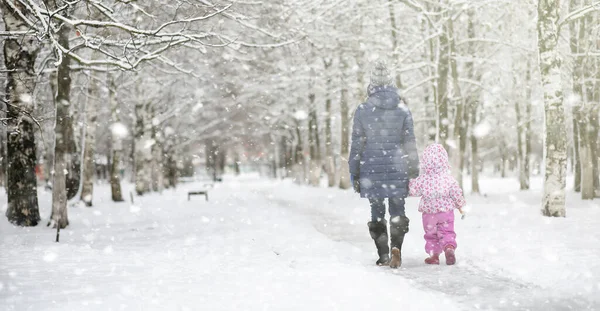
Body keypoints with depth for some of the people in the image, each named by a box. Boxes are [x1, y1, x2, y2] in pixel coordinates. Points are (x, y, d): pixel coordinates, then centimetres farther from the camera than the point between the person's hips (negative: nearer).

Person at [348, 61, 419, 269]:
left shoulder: (362, 111, -2)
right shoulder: (402, 109, 1)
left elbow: (357, 144, 0)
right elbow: (410, 142, 2)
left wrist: (354, 173, 7)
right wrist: (414, 170, 8)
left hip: (372, 168, 0)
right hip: (397, 168, 1)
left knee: (377, 212, 9)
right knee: (397, 210, 8)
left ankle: (383, 255, 8)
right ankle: (396, 246, -15)